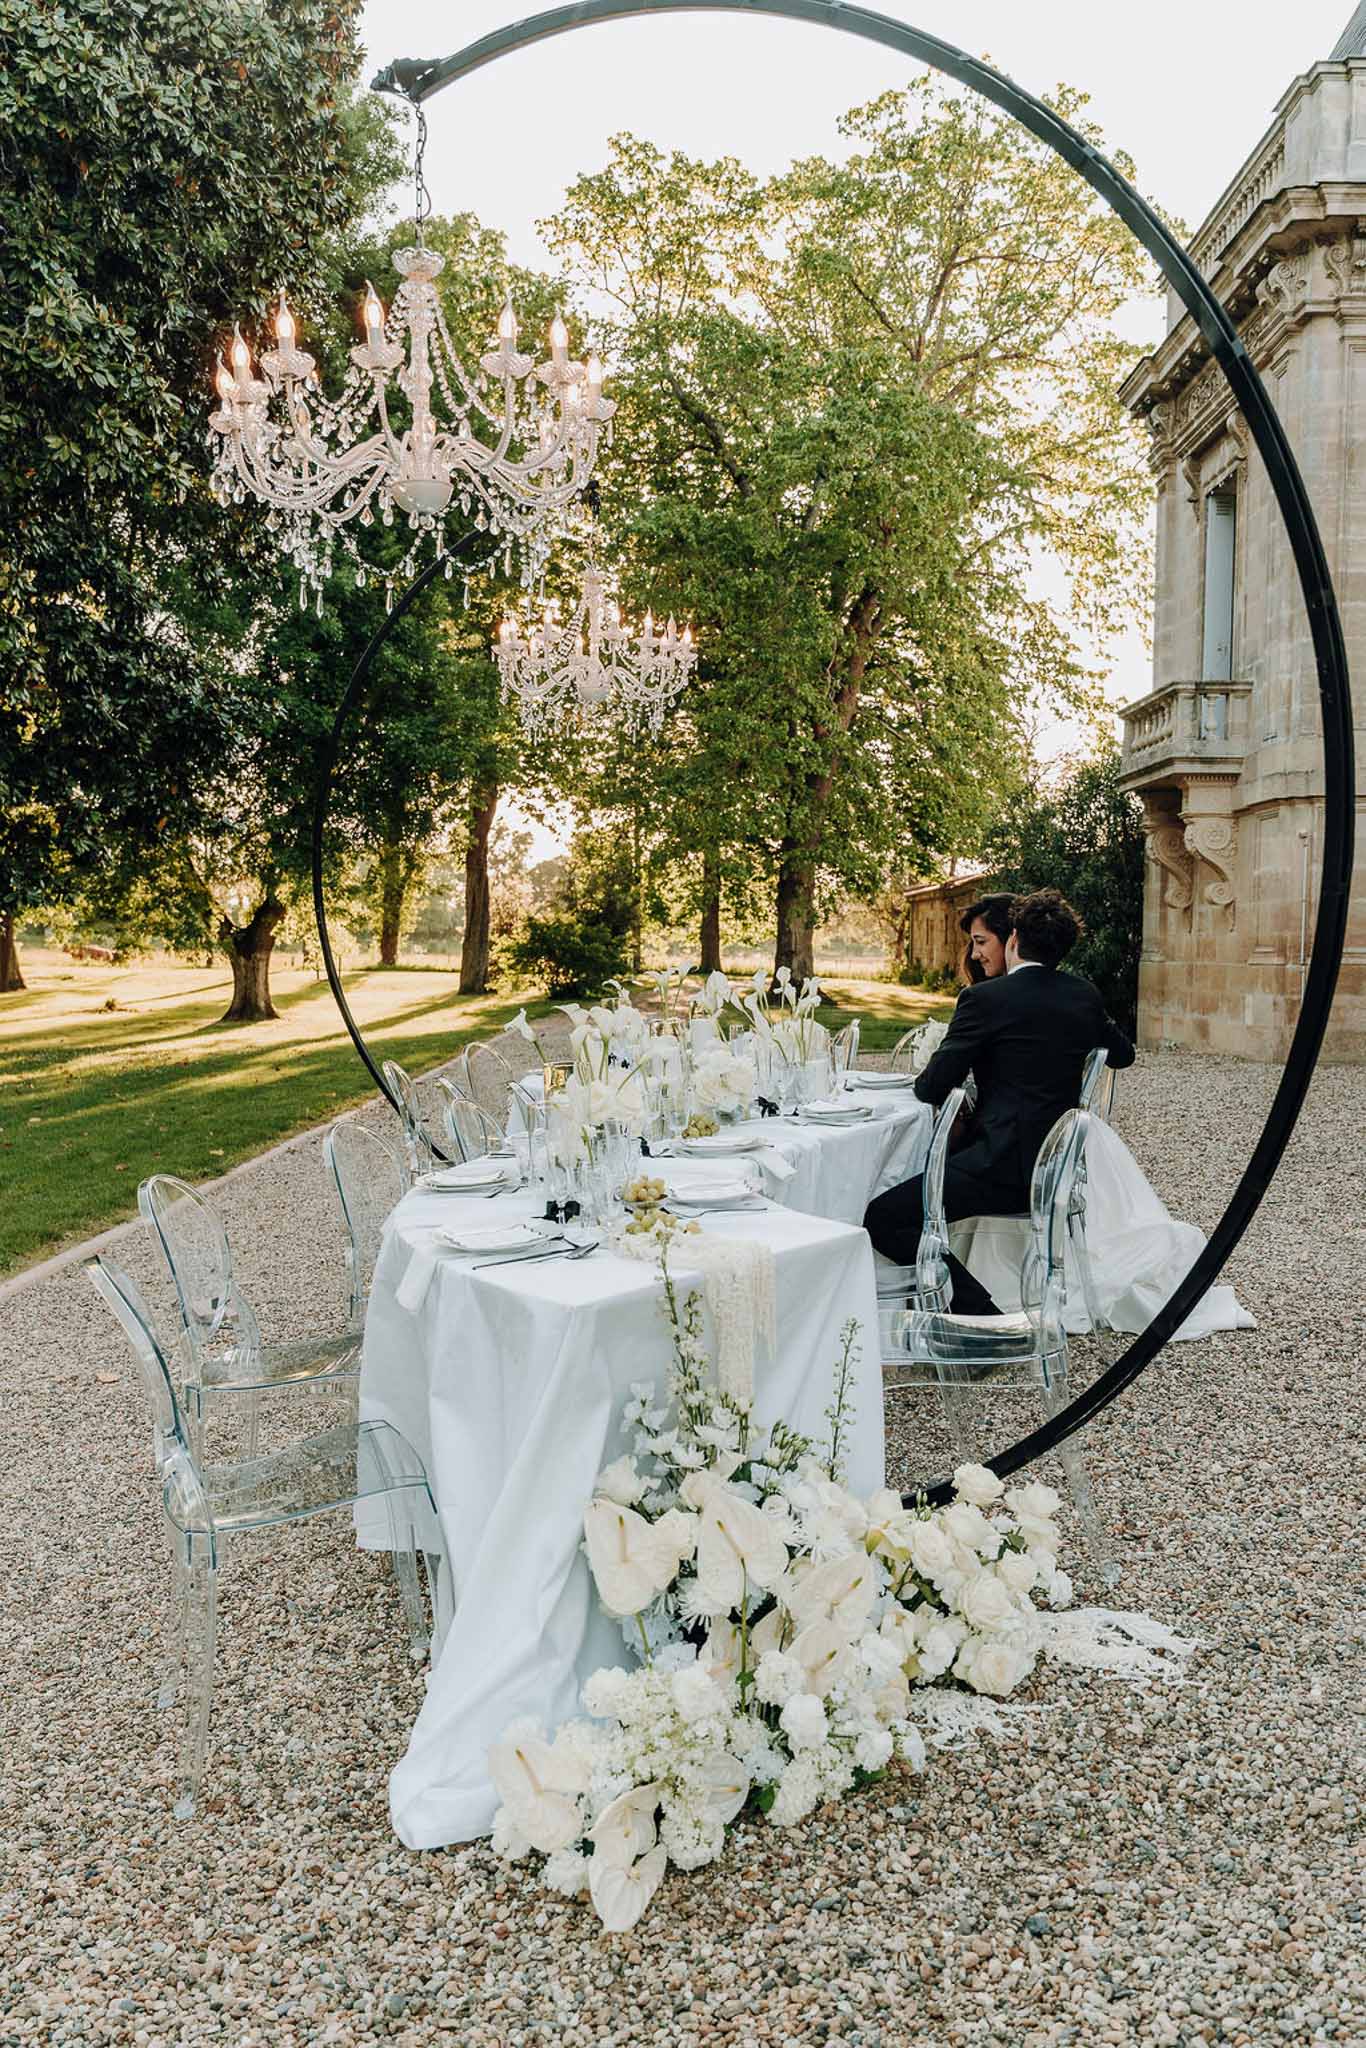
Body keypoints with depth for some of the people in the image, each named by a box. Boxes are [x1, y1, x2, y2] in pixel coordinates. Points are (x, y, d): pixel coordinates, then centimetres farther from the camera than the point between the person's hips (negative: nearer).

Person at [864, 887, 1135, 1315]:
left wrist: (924, 1082, 13)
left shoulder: (986, 997, -12)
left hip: (1007, 1166, -9)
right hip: (1056, 1164, 9)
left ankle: (983, 1314, -14)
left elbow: (932, 1087, -10)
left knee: (882, 1218, -11)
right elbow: (1122, 1054, 26)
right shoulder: (1083, 995, 8)